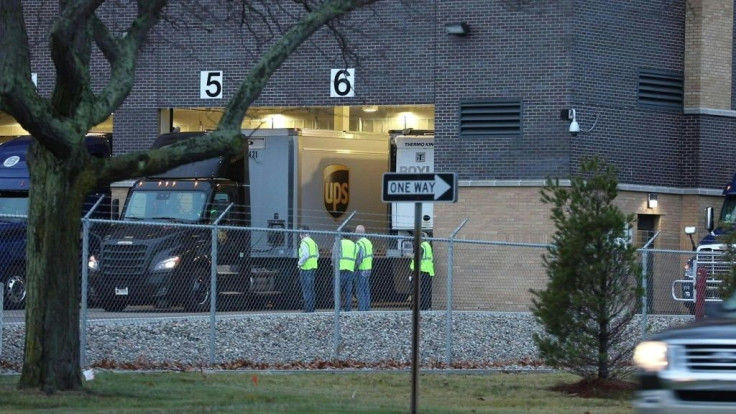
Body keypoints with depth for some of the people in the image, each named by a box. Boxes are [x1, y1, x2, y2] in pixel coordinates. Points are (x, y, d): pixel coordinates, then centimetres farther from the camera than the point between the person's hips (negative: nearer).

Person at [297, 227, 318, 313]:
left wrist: (300, 263, -11)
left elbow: (305, 255, -23)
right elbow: (317, 255, 20)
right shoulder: (313, 242, 16)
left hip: (306, 269, -9)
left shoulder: (304, 242, -12)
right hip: (313, 268, 9)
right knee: (311, 290, 15)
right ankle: (312, 308, 18)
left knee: (306, 290, -7)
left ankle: (308, 309, -9)